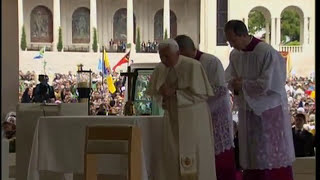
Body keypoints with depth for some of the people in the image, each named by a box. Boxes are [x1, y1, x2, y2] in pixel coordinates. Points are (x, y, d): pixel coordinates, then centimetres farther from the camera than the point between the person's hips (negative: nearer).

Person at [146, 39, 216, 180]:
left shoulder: (193, 66, -12)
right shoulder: (160, 69, 4)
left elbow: (200, 94, -12)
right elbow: (152, 94, 10)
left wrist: (174, 92, -17)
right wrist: (162, 93, -12)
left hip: (193, 120, -4)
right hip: (172, 119, 5)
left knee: (193, 161, -3)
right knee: (173, 159, 3)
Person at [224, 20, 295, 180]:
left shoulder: (267, 53, -19)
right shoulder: (235, 54, 2)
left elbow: (267, 84, -22)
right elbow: (229, 78, 10)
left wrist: (243, 85, -16)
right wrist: (234, 84, -13)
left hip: (269, 109, -6)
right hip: (248, 109, 6)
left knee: (273, 154, 2)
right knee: (251, 153, 11)